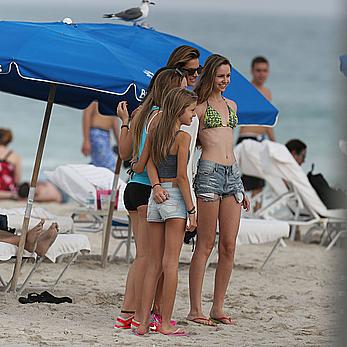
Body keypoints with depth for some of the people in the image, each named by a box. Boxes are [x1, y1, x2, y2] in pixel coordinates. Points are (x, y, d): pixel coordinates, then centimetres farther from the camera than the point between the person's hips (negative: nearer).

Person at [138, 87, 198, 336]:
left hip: (155, 197, 6)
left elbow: (150, 165, 1)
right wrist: (191, 210, -10)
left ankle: (144, 321, 6)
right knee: (171, 263, -4)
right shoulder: (183, 137, -9)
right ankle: (166, 323, -3)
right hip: (175, 197, -6)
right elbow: (181, 176, -13)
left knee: (155, 263, 9)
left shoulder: (155, 135, 11)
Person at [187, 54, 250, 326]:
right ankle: (195, 309, -3)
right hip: (209, 172, -7)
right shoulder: (200, 105, 0)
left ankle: (218, 308, 9)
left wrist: (241, 188, 24)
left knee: (229, 246, 3)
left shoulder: (231, 105, 20)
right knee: (205, 245, -6)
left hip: (232, 174, 7)